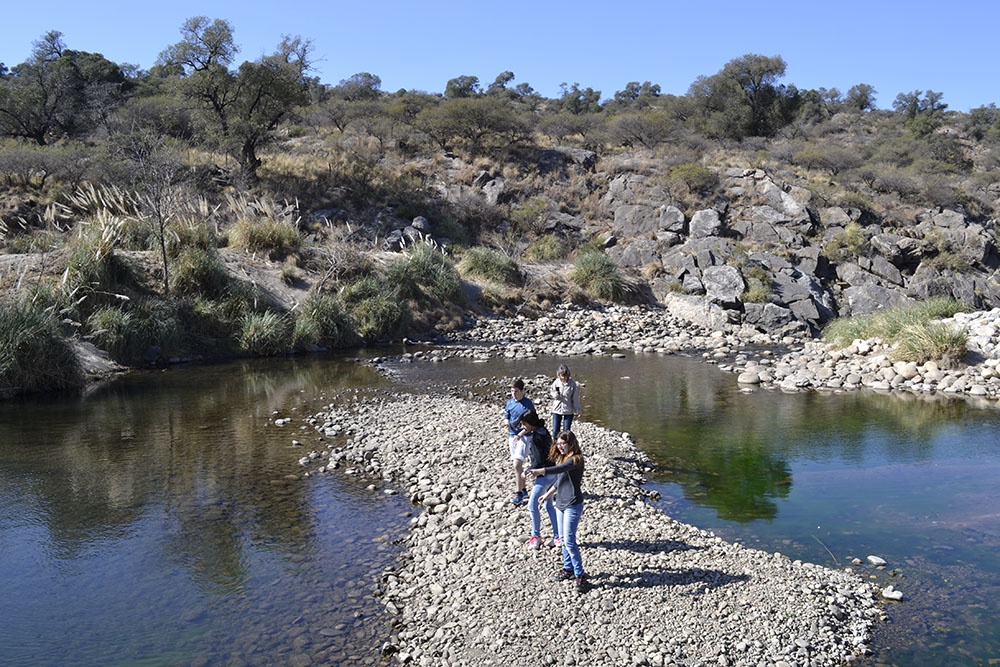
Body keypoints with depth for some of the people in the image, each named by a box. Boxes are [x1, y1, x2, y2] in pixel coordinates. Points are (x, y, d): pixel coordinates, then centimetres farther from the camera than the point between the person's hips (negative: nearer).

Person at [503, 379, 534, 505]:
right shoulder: (509, 402, 5)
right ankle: (523, 490, 27)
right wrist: (506, 423, -12)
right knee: (519, 465, 15)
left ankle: (519, 494, -10)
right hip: (512, 436, 6)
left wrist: (520, 435, -19)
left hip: (523, 436, -6)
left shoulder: (527, 404, -12)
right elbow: (506, 418, 12)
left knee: (517, 465, -14)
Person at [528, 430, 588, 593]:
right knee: (564, 539, 15)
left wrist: (539, 471, -50)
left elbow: (559, 469, -36)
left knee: (569, 541, -10)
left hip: (573, 505, -8)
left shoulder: (576, 459, -17)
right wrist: (549, 493, 32)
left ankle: (580, 575, -2)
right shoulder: (562, 458, 9)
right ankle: (568, 569, 29)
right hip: (560, 504, 8)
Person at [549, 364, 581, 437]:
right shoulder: (556, 382, -6)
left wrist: (577, 410, -1)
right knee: (555, 431, 5)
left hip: (568, 411, -2)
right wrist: (554, 395, -16)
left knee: (566, 431, 5)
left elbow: (575, 398, -5)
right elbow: (550, 393, 7)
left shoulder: (573, 384, -12)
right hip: (557, 409, 2)